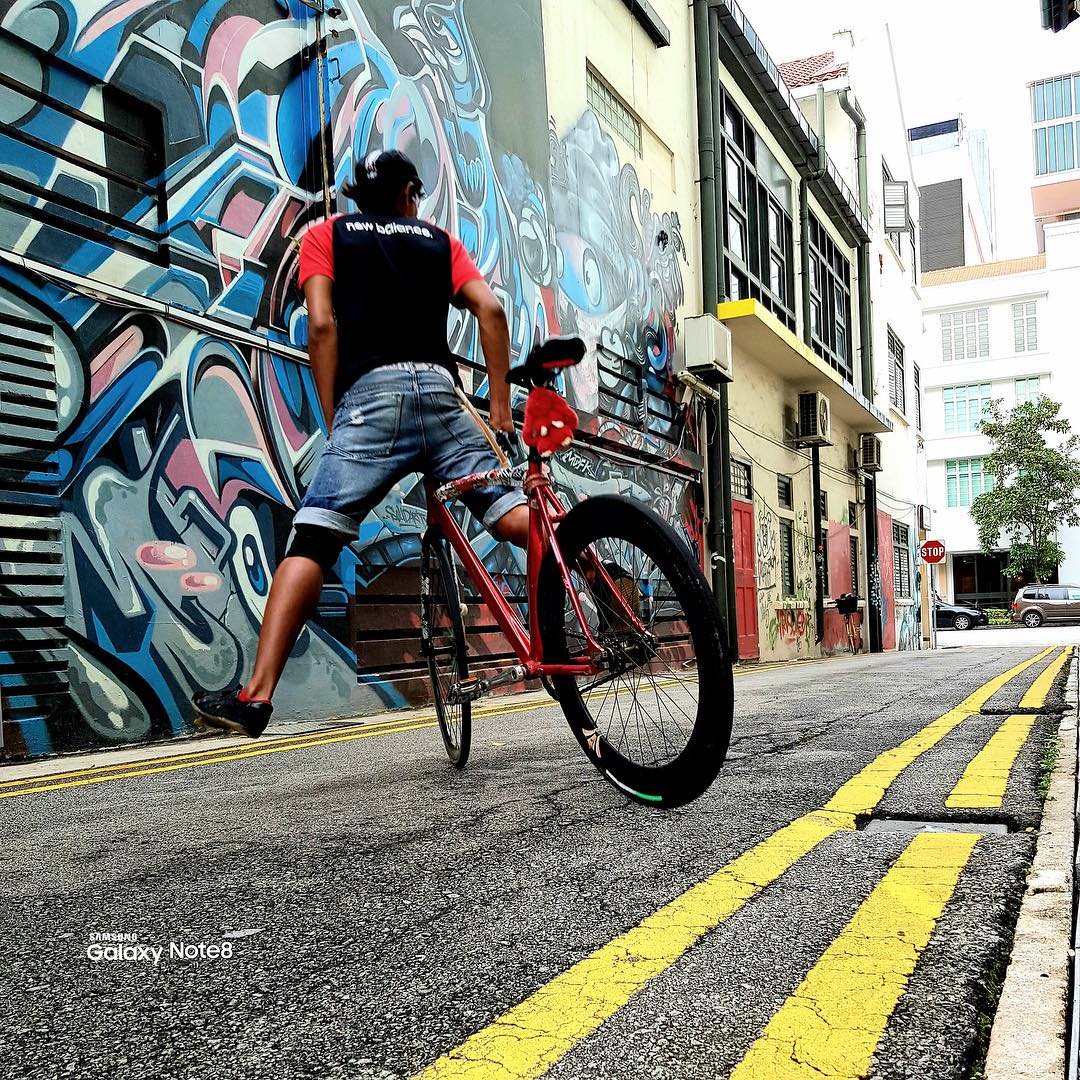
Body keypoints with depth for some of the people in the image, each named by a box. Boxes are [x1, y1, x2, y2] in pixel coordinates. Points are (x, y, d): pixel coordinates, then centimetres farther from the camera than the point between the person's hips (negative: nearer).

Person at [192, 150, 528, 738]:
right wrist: (500, 407, 9)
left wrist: (334, 421, 7)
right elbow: (491, 310, 9)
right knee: (514, 516, 3)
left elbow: (323, 324, 5)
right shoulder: (440, 239, 25)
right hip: (441, 392, 3)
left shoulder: (325, 233, 21)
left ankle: (256, 695, -18)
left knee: (312, 541, -10)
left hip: (372, 393, -2)